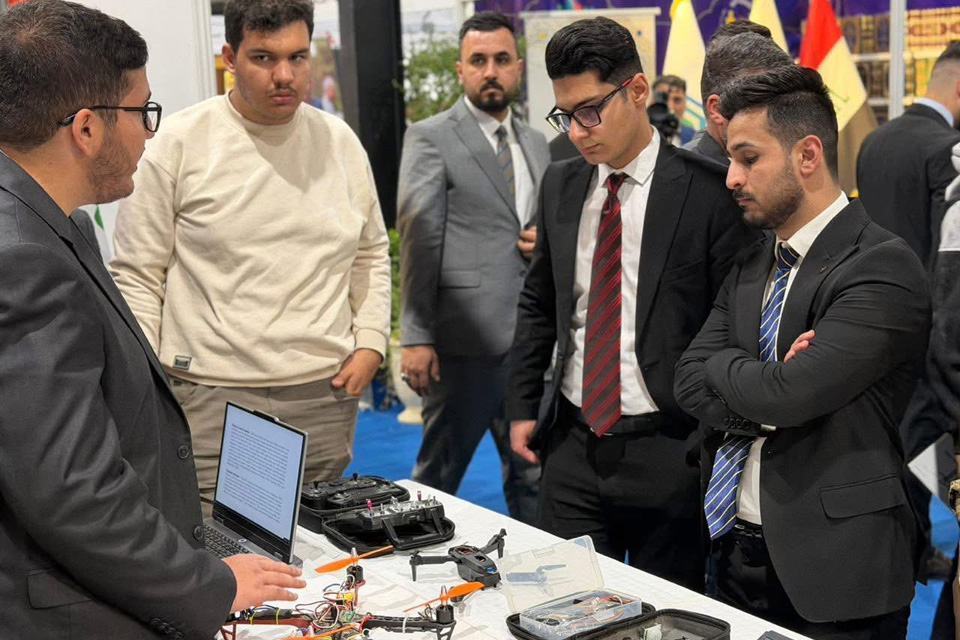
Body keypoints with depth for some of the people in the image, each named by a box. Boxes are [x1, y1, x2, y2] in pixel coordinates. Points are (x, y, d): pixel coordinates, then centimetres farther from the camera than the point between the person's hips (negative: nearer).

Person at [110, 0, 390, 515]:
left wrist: (370, 342, 8)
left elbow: (371, 253, 20)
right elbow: (136, 275, -2)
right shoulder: (179, 144, -4)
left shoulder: (341, 143, 8)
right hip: (212, 400, -4)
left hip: (326, 394, 4)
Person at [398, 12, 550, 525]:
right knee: (438, 476, 5)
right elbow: (417, 243, -8)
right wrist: (416, 338, -13)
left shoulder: (537, 144, 15)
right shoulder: (430, 138, -4)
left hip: (533, 339, 6)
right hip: (465, 339, -6)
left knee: (533, 475, 13)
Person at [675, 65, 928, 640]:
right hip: (737, 551, 7)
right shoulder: (751, 268, 11)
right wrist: (767, 387, -15)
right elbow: (692, 383, 2)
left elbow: (787, 394, -24)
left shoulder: (882, 267, -15)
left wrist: (725, 363, -5)